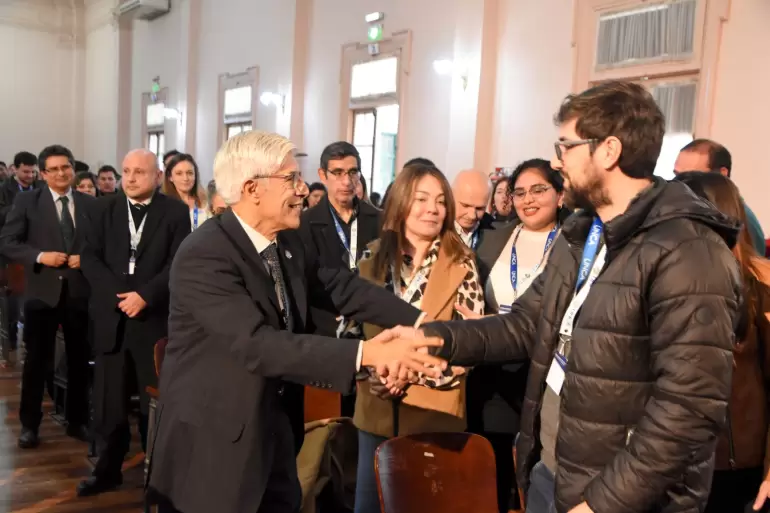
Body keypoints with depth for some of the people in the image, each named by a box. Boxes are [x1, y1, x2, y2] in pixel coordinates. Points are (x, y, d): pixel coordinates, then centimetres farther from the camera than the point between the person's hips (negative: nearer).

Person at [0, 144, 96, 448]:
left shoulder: (90, 204, 5)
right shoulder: (27, 202, 0)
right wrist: (39, 256, -17)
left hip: (80, 291, 2)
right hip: (43, 291, -2)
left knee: (79, 359, 12)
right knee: (37, 360, 7)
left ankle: (77, 421, 27)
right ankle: (30, 425, 21)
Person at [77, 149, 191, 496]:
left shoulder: (175, 212, 0)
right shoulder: (106, 208, 9)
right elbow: (90, 257, 4)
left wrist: (145, 295, -16)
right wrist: (116, 293, -10)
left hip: (155, 317, -2)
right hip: (111, 317, 3)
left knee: (155, 401, 5)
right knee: (108, 401, 8)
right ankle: (107, 470, 22)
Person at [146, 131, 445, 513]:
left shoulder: (286, 241, 3)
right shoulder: (204, 256, -24)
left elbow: (342, 286, 3)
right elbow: (259, 344, -33)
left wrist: (422, 322, -10)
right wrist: (365, 353, -38)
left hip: (275, 430, 7)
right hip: (214, 441, -7)